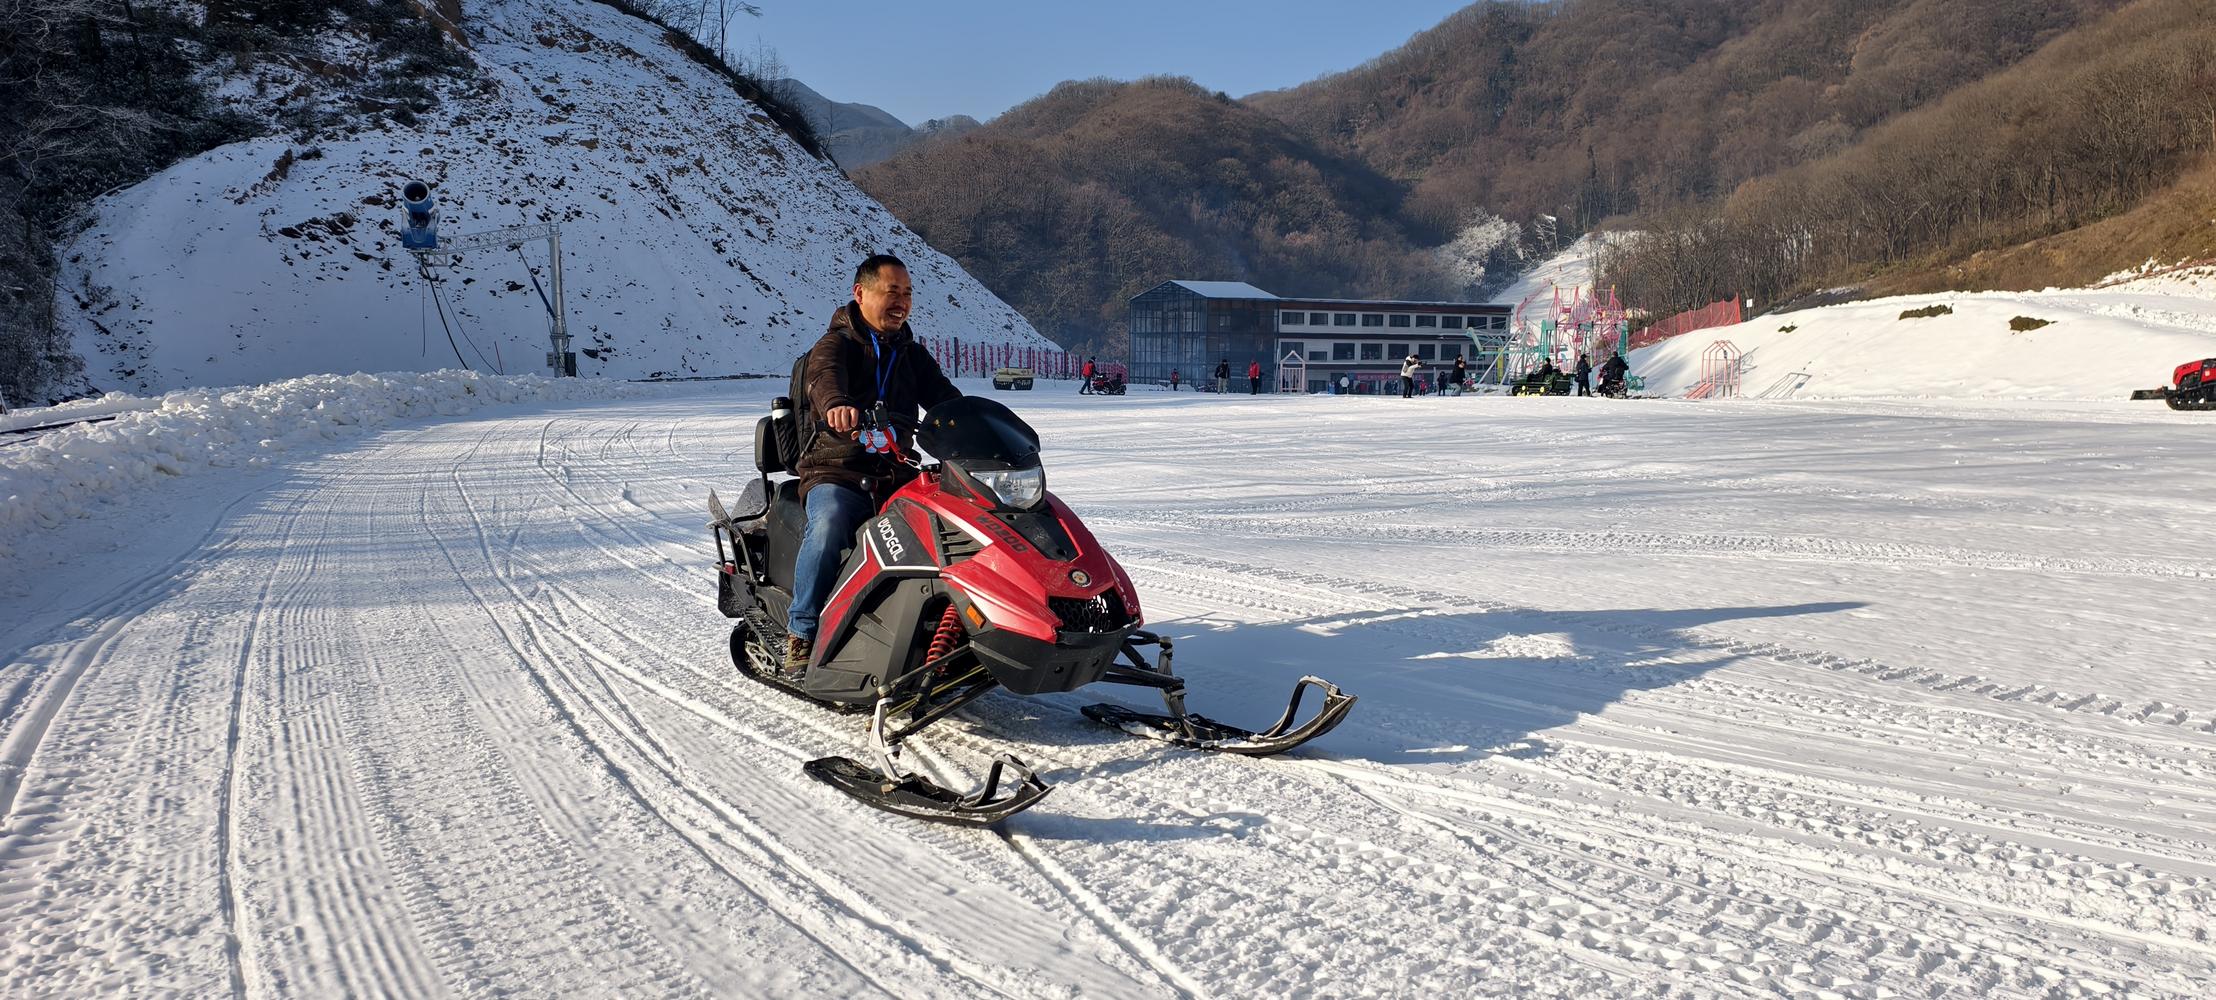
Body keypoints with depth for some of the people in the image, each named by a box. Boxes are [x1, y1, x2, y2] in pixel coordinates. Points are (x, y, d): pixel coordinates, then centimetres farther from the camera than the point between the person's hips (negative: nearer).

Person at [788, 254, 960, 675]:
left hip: (896, 477, 4)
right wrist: (836, 405, -49)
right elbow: (824, 378, -24)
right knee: (828, 525, -35)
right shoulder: (835, 345, 0)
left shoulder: (912, 355, 19)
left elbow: (947, 398, 7)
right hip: (835, 476, -4)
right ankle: (801, 635, -23)